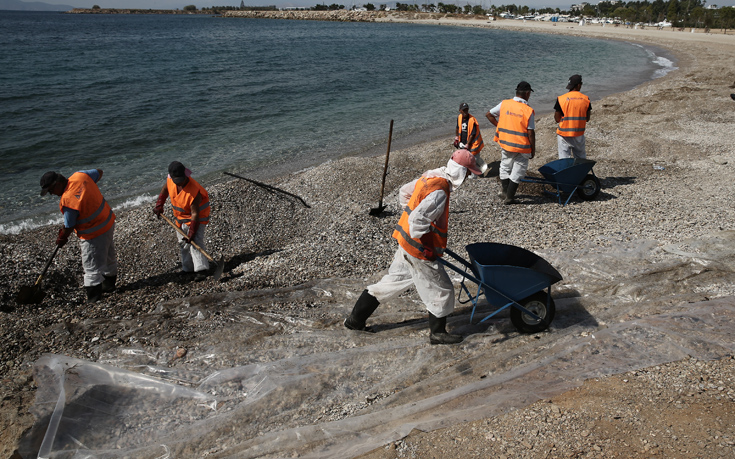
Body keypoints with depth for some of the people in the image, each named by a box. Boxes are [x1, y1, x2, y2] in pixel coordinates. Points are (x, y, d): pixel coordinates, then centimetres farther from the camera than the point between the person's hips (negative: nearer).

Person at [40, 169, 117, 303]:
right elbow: (99, 172, 12)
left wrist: (61, 239, 4)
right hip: (109, 221, 9)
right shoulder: (80, 175, -8)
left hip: (94, 235, -9)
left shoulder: (68, 201, -28)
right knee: (109, 257, 26)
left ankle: (93, 299, 7)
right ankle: (109, 284, 46)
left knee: (92, 268, 1)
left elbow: (69, 227, -16)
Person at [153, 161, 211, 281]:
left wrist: (192, 233, -31)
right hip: (180, 217, 7)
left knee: (195, 241, -19)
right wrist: (159, 206, 10)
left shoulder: (194, 191, -35)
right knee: (182, 243, 12)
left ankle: (201, 270, -19)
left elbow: (195, 214, -31)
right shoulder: (170, 181, -16)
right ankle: (187, 268, 24)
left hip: (197, 216, -7)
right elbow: (165, 189, 11)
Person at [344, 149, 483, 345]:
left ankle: (355, 319, 28)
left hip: (405, 242, 10)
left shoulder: (430, 177, 5)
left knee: (391, 281, 20)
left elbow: (404, 192, 19)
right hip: (418, 250, -10)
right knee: (441, 290, 7)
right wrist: (424, 246, -22)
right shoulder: (439, 192, -25)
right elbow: (417, 220, -33)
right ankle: (437, 333, 24)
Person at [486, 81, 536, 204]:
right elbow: (531, 133, -13)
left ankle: (505, 192, 33)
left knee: (505, 168, 22)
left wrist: (499, 127, 10)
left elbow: (489, 114, 4)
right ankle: (509, 197, 11)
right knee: (517, 172, 9)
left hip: (506, 143, 4)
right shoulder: (528, 111, -15)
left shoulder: (504, 104, -4)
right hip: (522, 147, -4)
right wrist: (533, 150, -3)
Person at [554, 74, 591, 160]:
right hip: (579, 134, 3)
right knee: (581, 159, 17)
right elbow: (587, 119, 4)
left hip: (564, 135, -3)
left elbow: (557, 119, -6)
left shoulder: (561, 99, -10)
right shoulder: (586, 99, -2)